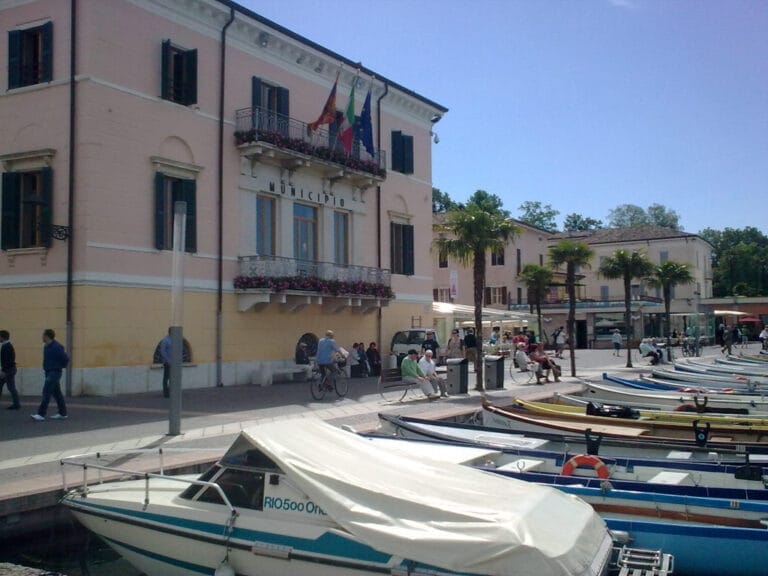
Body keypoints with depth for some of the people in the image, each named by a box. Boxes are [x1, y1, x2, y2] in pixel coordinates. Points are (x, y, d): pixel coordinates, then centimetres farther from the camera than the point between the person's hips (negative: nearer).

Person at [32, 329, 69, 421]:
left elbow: (65, 359, -20)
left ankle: (41, 414, -12)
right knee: (57, 393, 13)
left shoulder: (56, 347, -19)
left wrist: (61, 366, -5)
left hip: (54, 373, -10)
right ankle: (62, 413, 19)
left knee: (46, 393, -12)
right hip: (49, 372, 10)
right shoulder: (46, 346, 10)